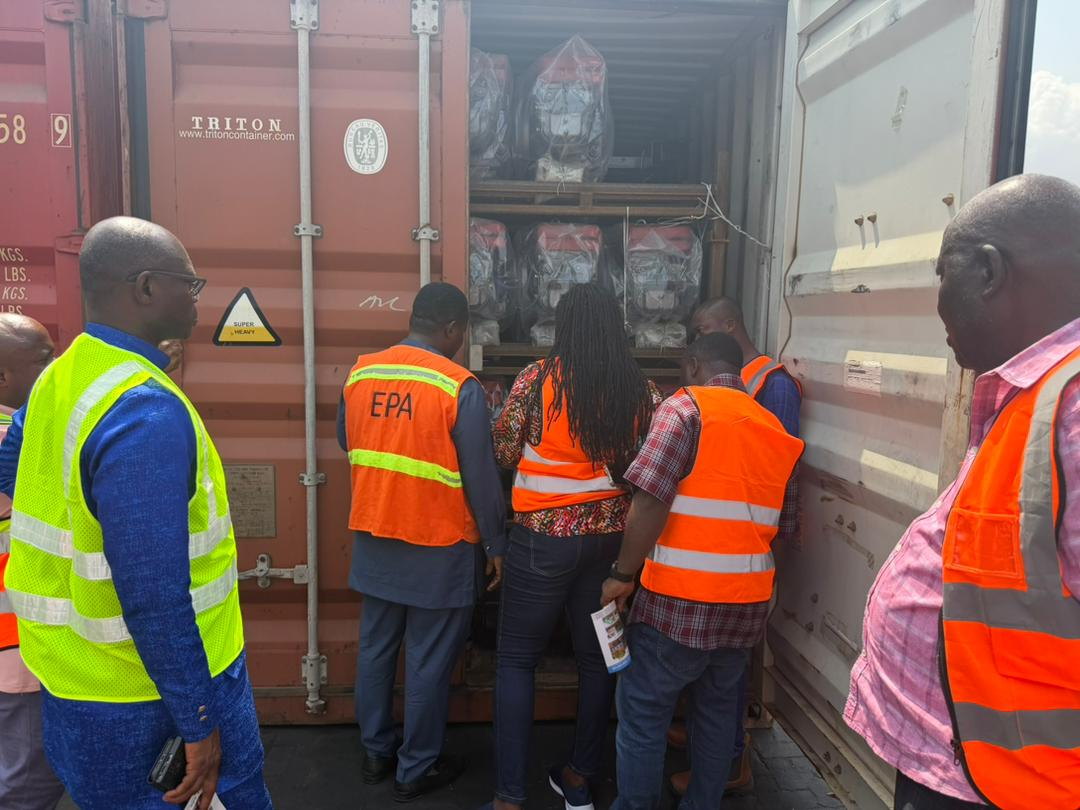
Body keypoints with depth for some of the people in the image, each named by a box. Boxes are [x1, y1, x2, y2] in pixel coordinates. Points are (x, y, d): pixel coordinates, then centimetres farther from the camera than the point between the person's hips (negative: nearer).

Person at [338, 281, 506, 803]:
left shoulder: (359, 373, 0)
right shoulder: (459, 387, -17)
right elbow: (481, 478, -14)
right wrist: (496, 544, -3)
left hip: (373, 539, 6)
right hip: (437, 546, -5)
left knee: (376, 649, 18)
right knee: (428, 661, 9)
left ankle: (376, 753, 34)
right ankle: (416, 770, 24)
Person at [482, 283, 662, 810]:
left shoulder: (537, 378, -10)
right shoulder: (642, 390, -1)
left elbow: (503, 453, -4)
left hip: (544, 537, -3)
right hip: (613, 537, 4)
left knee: (516, 660, 9)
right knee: (597, 657, 17)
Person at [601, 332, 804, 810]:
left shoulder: (686, 407, -8)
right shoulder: (775, 428, 10)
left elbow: (650, 502, -17)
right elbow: (779, 522, 14)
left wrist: (622, 576, -9)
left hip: (680, 599, -6)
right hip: (748, 600, 7)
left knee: (642, 712, 7)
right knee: (718, 711, 19)